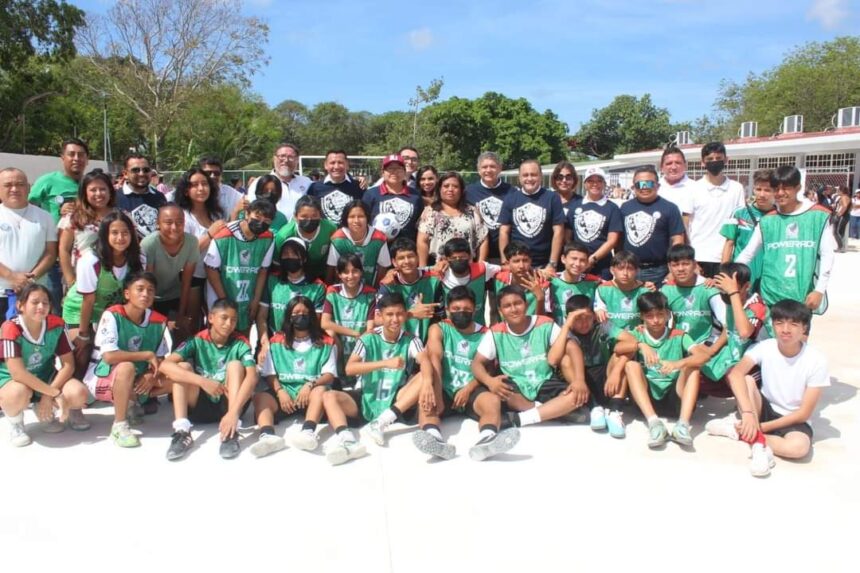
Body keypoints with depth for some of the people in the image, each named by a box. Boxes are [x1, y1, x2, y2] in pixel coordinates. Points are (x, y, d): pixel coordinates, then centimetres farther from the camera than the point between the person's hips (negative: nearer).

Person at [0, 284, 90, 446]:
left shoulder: (56, 324, -13)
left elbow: (68, 364, -12)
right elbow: (17, 373, -31)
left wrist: (49, 395, -24)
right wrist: (56, 393, -32)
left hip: (45, 377, 3)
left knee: (79, 393, -25)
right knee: (18, 393, -40)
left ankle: (42, 410, 11)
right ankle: (15, 424, -2)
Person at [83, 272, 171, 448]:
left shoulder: (158, 321, -5)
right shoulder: (112, 315, -20)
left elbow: (160, 359, 0)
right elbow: (109, 356, -31)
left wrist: (151, 375, -22)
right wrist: (147, 355, -24)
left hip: (135, 382, 6)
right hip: (101, 379, -5)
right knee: (127, 367, -37)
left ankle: (133, 402, 6)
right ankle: (119, 426, -21)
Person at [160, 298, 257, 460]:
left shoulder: (240, 343, -9)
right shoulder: (197, 341, -7)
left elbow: (252, 377, -26)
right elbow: (165, 366, -23)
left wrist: (234, 412, -41)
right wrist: (203, 381, -34)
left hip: (228, 405, -1)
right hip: (200, 407, 1)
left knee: (235, 365, -22)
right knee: (183, 367, -17)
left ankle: (232, 433, -33)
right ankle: (182, 432, -30)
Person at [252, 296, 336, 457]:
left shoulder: (325, 343, 10)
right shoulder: (277, 342, 14)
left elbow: (329, 375, 1)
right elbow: (270, 374, 9)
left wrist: (310, 385, -18)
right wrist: (280, 392, -11)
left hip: (311, 394, -1)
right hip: (284, 392, 1)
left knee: (321, 390, -34)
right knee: (260, 397, -28)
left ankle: (308, 432, -57)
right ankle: (267, 436, -55)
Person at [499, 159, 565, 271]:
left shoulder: (552, 198, -2)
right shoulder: (510, 198, 4)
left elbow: (558, 232, -4)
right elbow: (504, 231, 4)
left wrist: (552, 264, -9)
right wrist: (504, 262, -4)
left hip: (544, 265, -1)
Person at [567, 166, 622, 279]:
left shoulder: (612, 208, 3)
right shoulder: (575, 207, 11)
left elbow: (612, 240, -3)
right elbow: (568, 237, 12)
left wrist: (592, 259, -13)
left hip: (602, 268, -2)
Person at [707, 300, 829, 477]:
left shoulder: (816, 361, -16)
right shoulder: (764, 348, -12)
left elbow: (804, 413, -14)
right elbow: (736, 373, -31)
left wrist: (763, 426, -19)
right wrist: (748, 413, -44)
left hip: (792, 420, -1)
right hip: (765, 410, 2)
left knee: (799, 446, -35)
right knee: (747, 380, -27)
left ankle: (739, 430, -16)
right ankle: (759, 443, -25)